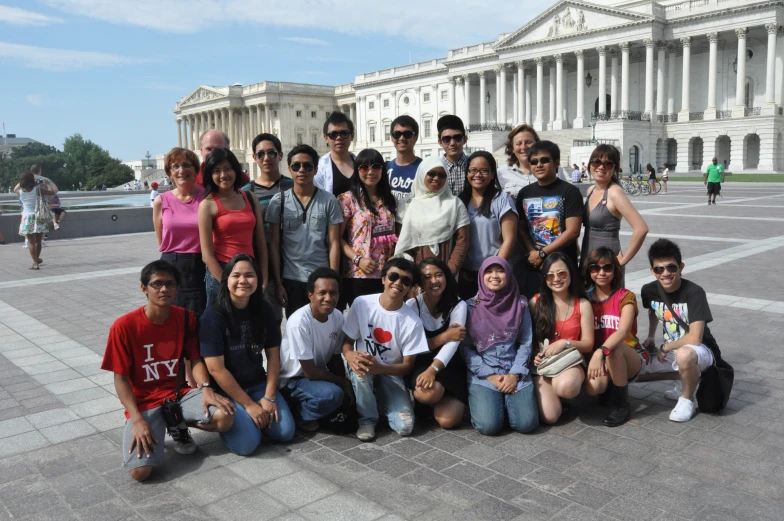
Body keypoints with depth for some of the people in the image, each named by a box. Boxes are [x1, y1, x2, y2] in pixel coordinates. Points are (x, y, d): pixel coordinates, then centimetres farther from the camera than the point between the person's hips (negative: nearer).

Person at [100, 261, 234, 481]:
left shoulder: (186, 318, -3)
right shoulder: (124, 326, -14)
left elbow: (195, 359, 1)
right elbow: (121, 379, -10)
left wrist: (206, 388, -20)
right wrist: (138, 420, -21)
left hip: (179, 394, 3)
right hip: (145, 402, -3)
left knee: (225, 417, -25)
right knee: (140, 470, -25)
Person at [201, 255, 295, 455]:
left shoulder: (264, 310, -2)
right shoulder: (213, 316, -17)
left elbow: (273, 355, 3)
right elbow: (216, 369, -18)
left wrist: (269, 397, -7)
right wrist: (249, 404, -16)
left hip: (258, 383, 5)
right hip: (225, 389, -4)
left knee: (285, 432, -12)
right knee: (247, 442, -22)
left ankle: (251, 415, 16)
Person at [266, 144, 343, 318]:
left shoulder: (329, 201, 1)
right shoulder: (278, 201, 2)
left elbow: (333, 244, 1)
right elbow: (274, 245, 3)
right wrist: (278, 283, -2)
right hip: (291, 279, 1)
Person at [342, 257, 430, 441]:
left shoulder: (412, 321, -17)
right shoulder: (362, 303, -14)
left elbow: (407, 365, -10)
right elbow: (347, 340, -5)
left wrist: (380, 368, -30)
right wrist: (350, 355, -30)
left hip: (390, 372, 0)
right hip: (364, 366, 0)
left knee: (404, 427, -19)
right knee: (360, 371, -37)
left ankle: (382, 398, 15)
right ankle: (367, 419, -9)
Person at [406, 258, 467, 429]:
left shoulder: (458, 305, -6)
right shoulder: (412, 305, -7)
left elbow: (453, 342, -22)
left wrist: (432, 370, -38)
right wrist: (445, 336, -21)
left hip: (447, 367, 1)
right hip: (420, 365, -1)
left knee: (447, 420, -21)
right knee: (428, 393, -36)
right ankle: (419, 395, 2)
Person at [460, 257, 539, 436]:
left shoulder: (520, 304, 5)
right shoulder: (471, 306, -1)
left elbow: (525, 343, 5)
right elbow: (465, 347, -2)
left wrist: (515, 374, -8)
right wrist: (490, 375, -10)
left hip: (515, 372, 2)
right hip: (482, 374, -2)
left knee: (526, 423, -16)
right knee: (489, 425, -21)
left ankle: (507, 400, 16)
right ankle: (480, 401, 14)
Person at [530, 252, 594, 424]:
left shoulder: (583, 305, 1)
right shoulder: (536, 302, 0)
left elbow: (588, 344, 1)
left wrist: (565, 343, -17)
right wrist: (534, 356, -15)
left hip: (571, 362, 0)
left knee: (566, 386, -40)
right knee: (549, 416, -23)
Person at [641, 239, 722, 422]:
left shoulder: (694, 293, -24)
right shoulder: (649, 290, -7)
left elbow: (694, 339, -30)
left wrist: (664, 347, -17)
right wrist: (650, 337, 14)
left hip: (701, 350, -7)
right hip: (672, 350, 7)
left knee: (684, 354, -40)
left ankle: (687, 400, -10)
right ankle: (686, 377, 17)